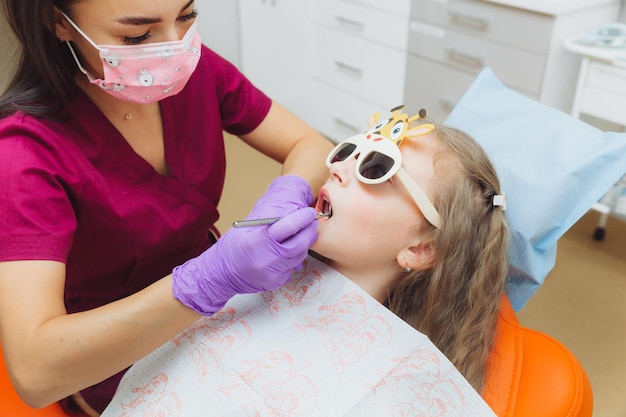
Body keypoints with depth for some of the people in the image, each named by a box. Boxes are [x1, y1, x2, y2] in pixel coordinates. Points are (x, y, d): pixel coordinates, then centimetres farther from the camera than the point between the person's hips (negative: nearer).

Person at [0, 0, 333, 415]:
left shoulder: (195, 69, -13)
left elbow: (312, 146, -8)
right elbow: (34, 370, -36)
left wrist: (290, 192, -32)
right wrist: (215, 276, -47)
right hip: (119, 365, -5)